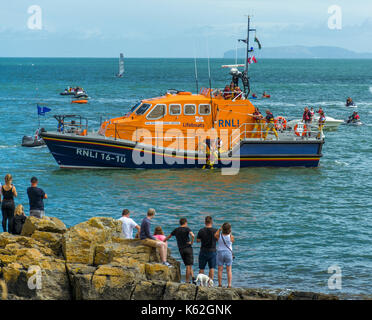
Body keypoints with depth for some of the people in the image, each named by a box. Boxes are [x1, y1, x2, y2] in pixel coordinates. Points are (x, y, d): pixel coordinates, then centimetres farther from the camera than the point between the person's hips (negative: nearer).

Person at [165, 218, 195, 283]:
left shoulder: (176, 230, 12)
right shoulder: (187, 229, -3)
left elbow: (168, 237, 25)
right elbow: (193, 236, -22)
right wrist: (192, 242, -6)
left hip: (181, 249, 4)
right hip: (188, 248, -4)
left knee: (188, 266, 11)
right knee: (189, 266, -2)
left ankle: (192, 277, -6)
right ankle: (187, 281, -6)